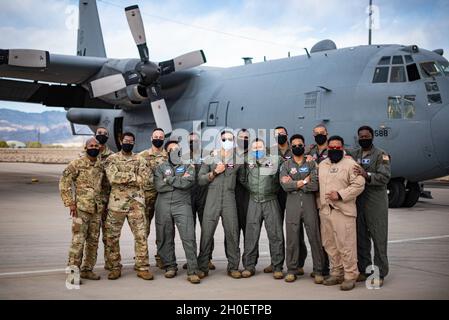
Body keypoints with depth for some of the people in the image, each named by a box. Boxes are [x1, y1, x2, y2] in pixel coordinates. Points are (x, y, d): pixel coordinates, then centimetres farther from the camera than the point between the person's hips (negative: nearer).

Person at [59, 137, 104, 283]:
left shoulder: (101, 165, 12)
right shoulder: (76, 164, -4)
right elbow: (64, 183, -6)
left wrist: (103, 201, 14)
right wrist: (70, 203, -11)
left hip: (97, 209, 6)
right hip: (81, 207, -6)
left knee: (93, 241, 9)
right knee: (78, 240, -9)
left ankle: (87, 270, 20)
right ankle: (73, 272, -3)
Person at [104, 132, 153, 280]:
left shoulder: (139, 160, 9)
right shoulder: (112, 159, 5)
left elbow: (145, 179, -5)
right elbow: (112, 177, -13)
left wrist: (123, 178, -9)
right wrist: (134, 176, -12)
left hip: (136, 203, 1)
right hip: (116, 202, 0)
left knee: (141, 235, -2)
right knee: (112, 236, 4)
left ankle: (142, 267, 5)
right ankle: (115, 267, 16)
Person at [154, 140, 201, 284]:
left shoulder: (187, 166, 9)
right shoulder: (161, 167, 11)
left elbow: (188, 183, -9)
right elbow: (159, 186, -6)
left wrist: (169, 179, -5)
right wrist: (180, 180, -6)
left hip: (182, 205, -1)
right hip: (163, 206, 2)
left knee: (189, 237, -10)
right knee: (165, 238, 6)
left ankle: (193, 271, -8)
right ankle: (170, 267, 20)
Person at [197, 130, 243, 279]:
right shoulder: (211, 158, 10)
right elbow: (200, 179, 4)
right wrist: (214, 172, -6)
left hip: (230, 200, 1)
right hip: (212, 199, -1)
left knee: (232, 233, 1)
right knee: (206, 233, -2)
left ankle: (233, 267, 11)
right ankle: (203, 267, 6)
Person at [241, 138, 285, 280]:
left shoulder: (274, 160, 5)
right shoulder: (247, 162, 10)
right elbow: (242, 179, 19)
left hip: (271, 201, -1)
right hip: (254, 202, 2)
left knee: (276, 234, -3)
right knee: (251, 235, 2)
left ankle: (277, 267, 4)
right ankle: (249, 266, 9)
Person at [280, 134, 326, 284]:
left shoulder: (312, 164, 7)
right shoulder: (286, 165, 9)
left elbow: (315, 185, -8)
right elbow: (284, 185, -7)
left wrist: (294, 184, -7)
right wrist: (303, 181, -8)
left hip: (309, 204, -1)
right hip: (292, 205, 1)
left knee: (315, 238, 0)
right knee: (292, 238, 4)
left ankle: (318, 271, 7)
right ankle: (291, 270, 13)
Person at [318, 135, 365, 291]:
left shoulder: (350, 164, -3)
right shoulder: (322, 164, 17)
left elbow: (358, 185, -10)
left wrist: (340, 195, -17)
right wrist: (320, 203, 16)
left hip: (343, 211, -6)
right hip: (325, 210, 7)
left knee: (346, 245, -8)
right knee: (330, 244, 11)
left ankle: (350, 276, 0)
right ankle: (336, 273, 22)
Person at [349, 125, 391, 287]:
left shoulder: (381, 155, -1)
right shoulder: (354, 154, 14)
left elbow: (385, 177, -13)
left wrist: (367, 175, -26)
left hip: (376, 201, -5)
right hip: (357, 200, 5)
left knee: (379, 238, -3)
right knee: (361, 237, 10)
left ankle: (380, 273, 3)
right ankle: (364, 269, 21)